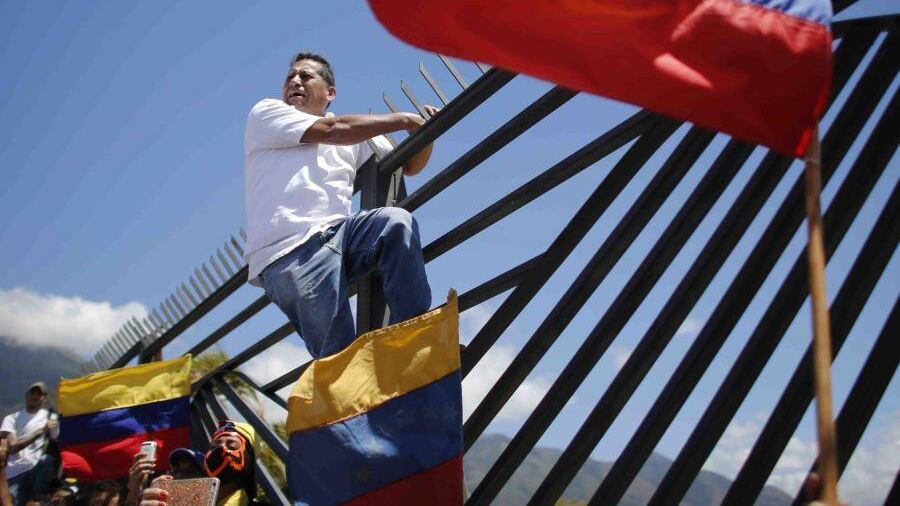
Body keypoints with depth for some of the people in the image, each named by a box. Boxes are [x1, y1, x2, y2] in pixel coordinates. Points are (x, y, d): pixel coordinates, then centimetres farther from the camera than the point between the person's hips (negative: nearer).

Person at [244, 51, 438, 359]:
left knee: (397, 222, -26)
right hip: (290, 252, -4)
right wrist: (404, 120, 3)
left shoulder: (354, 136, 27)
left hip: (336, 233, 4)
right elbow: (334, 130, -1)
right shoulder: (265, 113, 13)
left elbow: (409, 165, 29)